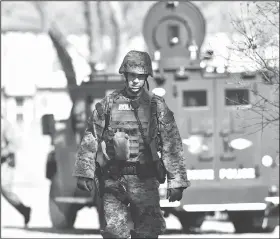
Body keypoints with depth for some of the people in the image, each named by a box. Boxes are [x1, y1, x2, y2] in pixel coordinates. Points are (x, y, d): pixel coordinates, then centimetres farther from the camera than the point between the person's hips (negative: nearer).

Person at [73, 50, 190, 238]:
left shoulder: (157, 107, 4)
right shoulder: (108, 104, 6)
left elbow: (172, 146, 3)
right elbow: (90, 140, 7)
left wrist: (176, 181, -3)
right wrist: (85, 173, -1)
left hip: (145, 181, 0)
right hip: (114, 180, 0)